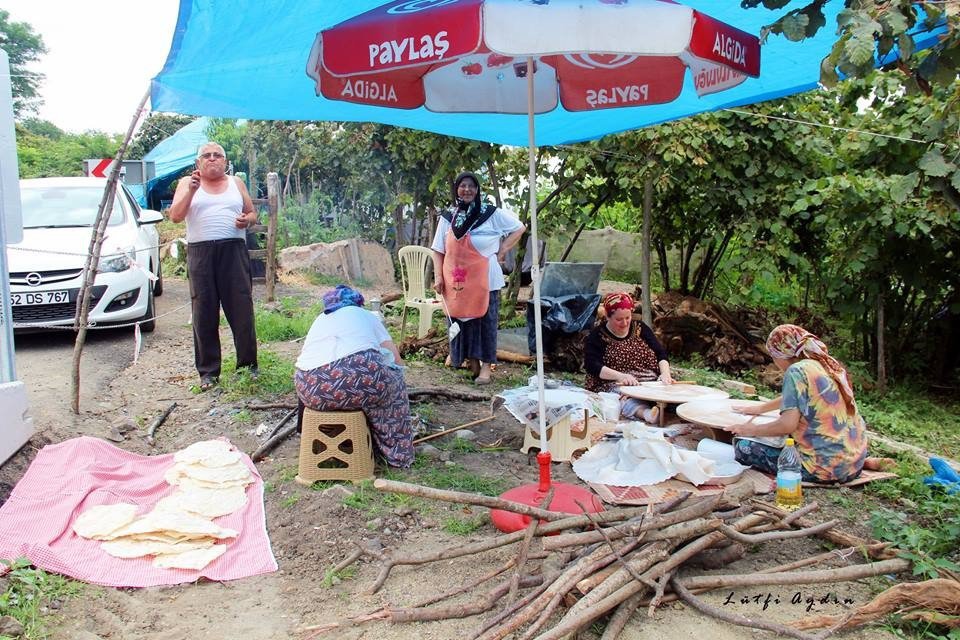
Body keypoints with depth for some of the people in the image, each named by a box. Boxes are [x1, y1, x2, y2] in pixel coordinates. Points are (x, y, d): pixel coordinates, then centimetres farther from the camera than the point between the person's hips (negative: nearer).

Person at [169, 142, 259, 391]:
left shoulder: (236, 183, 18)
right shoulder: (187, 184, 12)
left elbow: (252, 213, 21)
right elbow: (175, 216, 0)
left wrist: (247, 220, -2)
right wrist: (191, 190, -12)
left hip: (233, 251, 1)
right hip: (201, 252, -1)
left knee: (242, 310, -2)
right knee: (204, 313, -1)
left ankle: (248, 365, 7)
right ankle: (208, 370, 6)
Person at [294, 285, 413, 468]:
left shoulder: (320, 319, 33)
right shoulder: (366, 315, 26)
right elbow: (396, 361, 21)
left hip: (311, 390, 4)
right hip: (359, 376, -3)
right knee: (393, 384, 26)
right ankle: (397, 453, 27)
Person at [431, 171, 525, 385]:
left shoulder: (491, 214, -2)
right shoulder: (447, 218, 6)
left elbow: (519, 228, 5)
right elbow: (438, 251, 8)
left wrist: (502, 251, -1)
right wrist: (438, 277, -1)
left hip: (484, 280, -3)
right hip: (456, 281, 3)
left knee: (485, 321, 1)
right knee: (460, 320, 6)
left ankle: (485, 365, 8)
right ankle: (469, 359, 20)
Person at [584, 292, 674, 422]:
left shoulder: (640, 328, 16)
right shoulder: (597, 336, 4)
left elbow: (661, 354, 12)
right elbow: (593, 366, -10)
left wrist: (665, 373, -9)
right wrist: (620, 376, -25)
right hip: (614, 385, -5)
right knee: (623, 396, -38)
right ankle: (646, 413, -62)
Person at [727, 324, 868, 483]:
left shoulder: (797, 370, -13)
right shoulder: (830, 364, 13)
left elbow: (788, 424, -20)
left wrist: (752, 430, -4)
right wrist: (761, 408, 40)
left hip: (826, 467, -9)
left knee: (743, 446, -5)